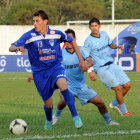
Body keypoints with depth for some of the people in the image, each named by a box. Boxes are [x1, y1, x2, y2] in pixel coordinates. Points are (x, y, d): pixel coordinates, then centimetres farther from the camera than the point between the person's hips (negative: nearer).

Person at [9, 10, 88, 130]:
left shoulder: (56, 33, -7)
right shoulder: (29, 36, -11)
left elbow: (72, 41, 10)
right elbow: (11, 48, -16)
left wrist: (81, 60, 9)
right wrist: (17, 48, -42)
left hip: (56, 67, 0)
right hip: (39, 72, 0)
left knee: (63, 87, -32)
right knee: (48, 104, 5)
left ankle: (75, 116, -18)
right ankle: (49, 121, 40)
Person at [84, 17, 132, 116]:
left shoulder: (104, 34, 8)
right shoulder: (89, 41, -11)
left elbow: (111, 44, 25)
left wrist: (118, 46, 3)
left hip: (112, 65, 7)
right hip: (101, 69, -7)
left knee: (127, 85, 4)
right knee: (118, 88, -14)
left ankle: (115, 104, 23)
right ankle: (124, 112, 2)